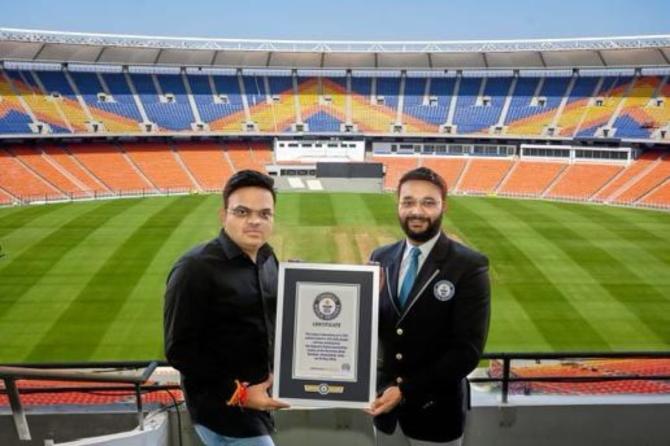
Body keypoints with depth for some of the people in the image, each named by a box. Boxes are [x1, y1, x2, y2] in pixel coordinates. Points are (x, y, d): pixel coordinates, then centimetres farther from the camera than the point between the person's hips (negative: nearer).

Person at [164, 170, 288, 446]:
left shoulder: (267, 258, 2)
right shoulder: (196, 268, -19)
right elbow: (179, 350, -18)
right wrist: (237, 393, -19)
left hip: (257, 397, 7)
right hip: (223, 409, -7)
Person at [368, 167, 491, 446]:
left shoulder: (469, 266, -13)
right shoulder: (381, 258, 1)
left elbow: (468, 349, -17)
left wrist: (406, 390, -20)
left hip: (436, 411, -4)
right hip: (385, 404, 4)